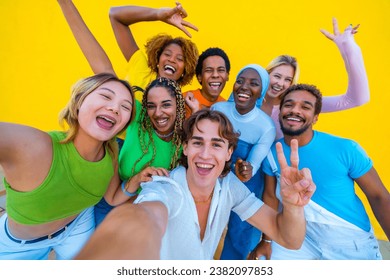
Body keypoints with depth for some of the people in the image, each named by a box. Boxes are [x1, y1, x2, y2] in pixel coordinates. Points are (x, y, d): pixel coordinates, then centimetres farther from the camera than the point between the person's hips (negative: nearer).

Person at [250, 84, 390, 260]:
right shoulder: (272, 153, -12)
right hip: (300, 238, 2)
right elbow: (270, 196, -2)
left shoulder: (346, 149, -20)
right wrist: (266, 241, 4)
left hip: (352, 244, -1)